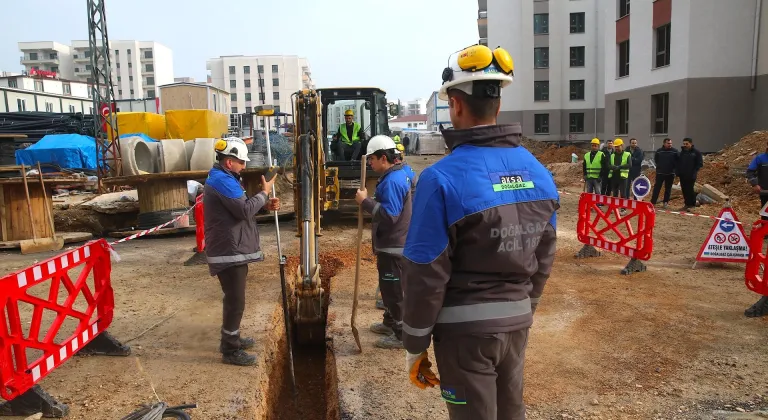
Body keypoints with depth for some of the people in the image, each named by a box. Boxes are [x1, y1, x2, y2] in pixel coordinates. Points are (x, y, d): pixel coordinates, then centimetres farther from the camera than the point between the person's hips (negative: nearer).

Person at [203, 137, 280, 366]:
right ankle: (230, 350, 7)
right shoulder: (222, 180, -19)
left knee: (234, 298, 21)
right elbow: (245, 210, -25)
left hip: (233, 249, 11)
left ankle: (232, 338, 35)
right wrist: (264, 192, -11)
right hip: (228, 251, -11)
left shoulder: (224, 178, 16)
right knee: (236, 300, -4)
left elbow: (241, 207, 19)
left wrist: (265, 205, 3)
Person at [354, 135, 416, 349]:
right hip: (393, 243, 11)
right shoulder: (400, 174, 10)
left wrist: (366, 201, -24)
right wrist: (370, 201, 10)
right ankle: (390, 323, 38)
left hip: (393, 246, -11)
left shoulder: (392, 180, -23)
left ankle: (402, 335, 9)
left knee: (393, 290, -1)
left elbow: (389, 215, -29)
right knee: (389, 287, 23)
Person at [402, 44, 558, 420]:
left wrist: (415, 346, -6)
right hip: (517, 321, 6)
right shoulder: (538, 172, -1)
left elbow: (426, 275, -18)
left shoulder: (443, 178, -21)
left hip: (466, 328, -5)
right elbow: (544, 258, 7)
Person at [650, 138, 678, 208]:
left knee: (668, 189, 8)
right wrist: (660, 166, 7)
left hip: (670, 174, 0)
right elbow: (656, 159, 11)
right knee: (657, 188, -1)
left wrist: (674, 167, -1)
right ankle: (653, 202, 1)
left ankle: (666, 202, 17)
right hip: (660, 172, 0)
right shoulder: (659, 151, -2)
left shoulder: (675, 151, -5)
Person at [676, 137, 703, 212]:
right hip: (682, 175, 6)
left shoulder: (696, 152, -2)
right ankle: (687, 204, 15)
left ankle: (691, 204, 2)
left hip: (691, 176, -5)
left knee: (689, 190, -6)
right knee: (684, 190, 7)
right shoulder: (682, 152, 14)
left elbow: (700, 163, -4)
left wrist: (694, 172, -12)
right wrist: (678, 172, 5)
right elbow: (678, 163, 18)